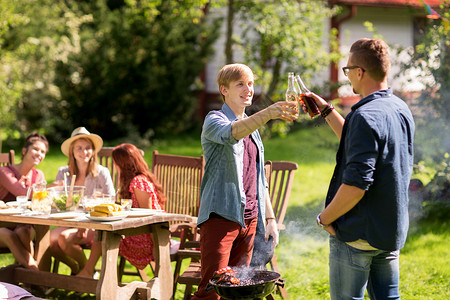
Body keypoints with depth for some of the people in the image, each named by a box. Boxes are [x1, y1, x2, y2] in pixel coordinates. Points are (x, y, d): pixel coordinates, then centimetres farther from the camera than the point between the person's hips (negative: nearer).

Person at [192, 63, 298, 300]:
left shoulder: (253, 128, 19)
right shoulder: (214, 120, -4)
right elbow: (231, 133, -30)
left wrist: (269, 218, 17)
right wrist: (269, 113, -44)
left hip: (249, 219, 7)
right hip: (221, 217, -7)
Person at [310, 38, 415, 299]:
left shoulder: (366, 117, -22)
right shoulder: (401, 109, 7)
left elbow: (356, 184, -26)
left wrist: (325, 218, -12)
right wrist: (327, 111, 26)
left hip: (359, 233, -8)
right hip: (393, 229, 8)